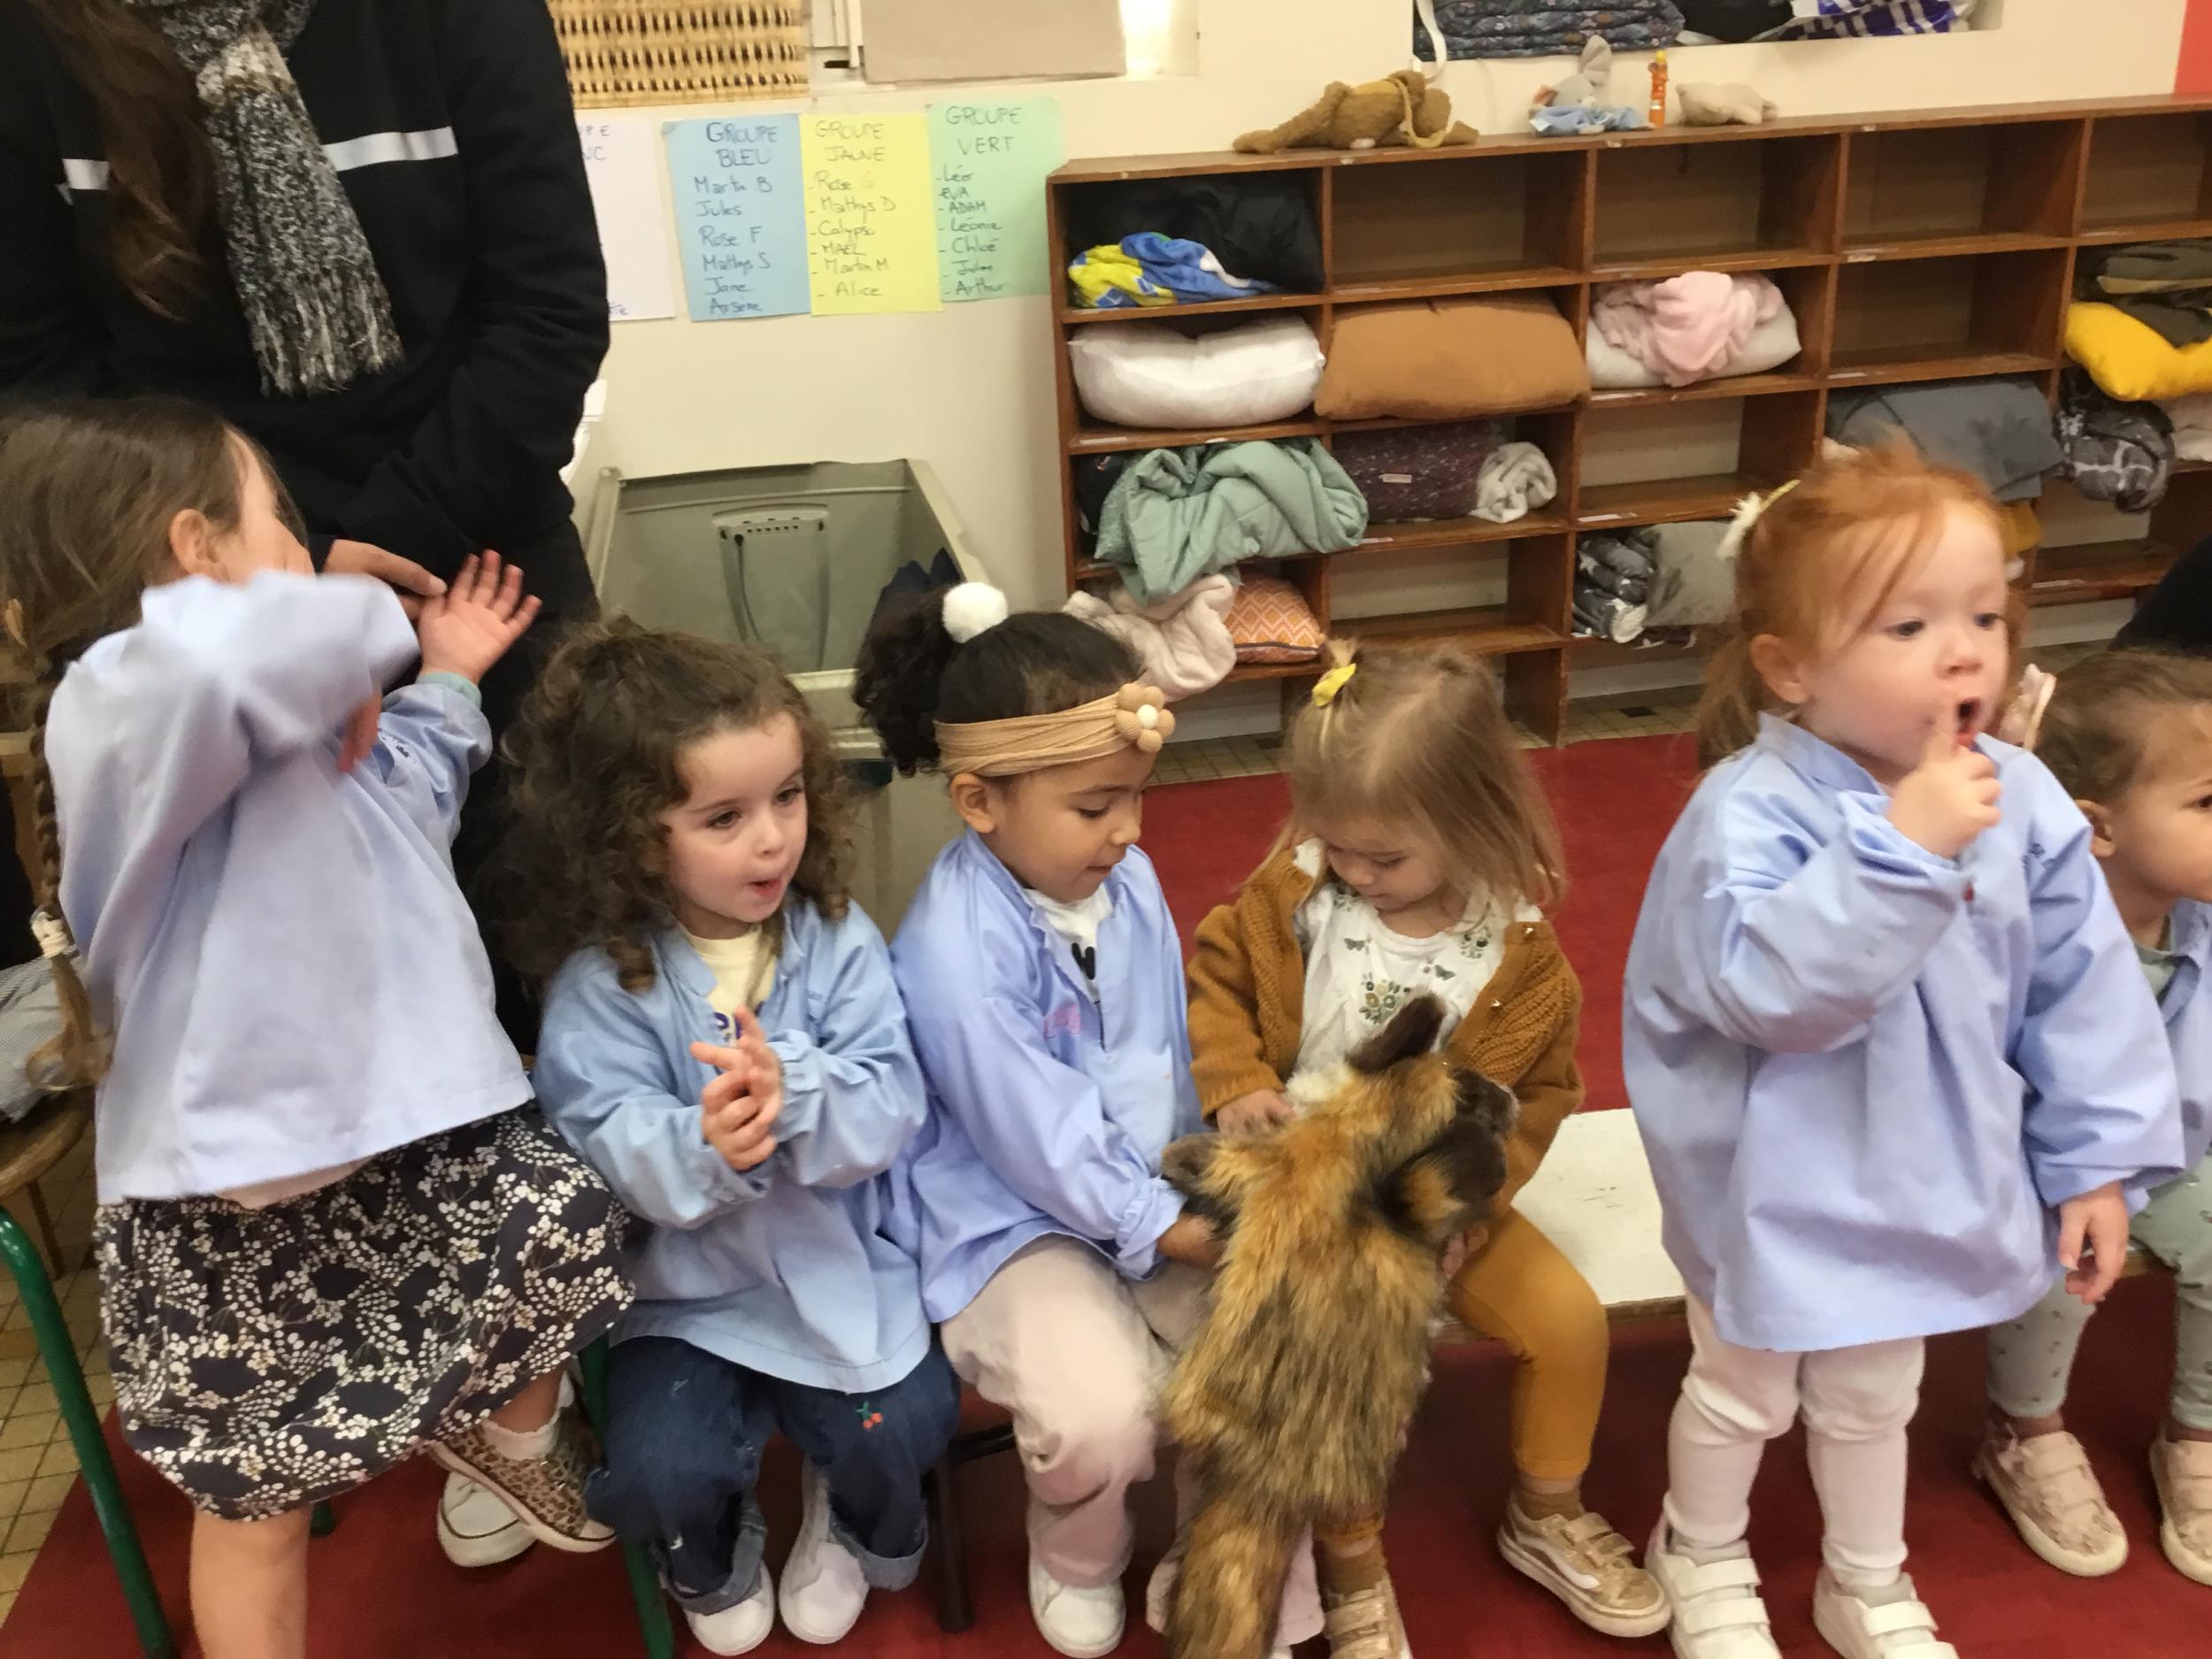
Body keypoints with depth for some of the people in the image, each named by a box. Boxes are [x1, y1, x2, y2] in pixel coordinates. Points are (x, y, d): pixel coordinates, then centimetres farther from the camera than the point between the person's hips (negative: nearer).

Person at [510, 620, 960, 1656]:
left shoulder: (839, 940, -9)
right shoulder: (600, 982, -12)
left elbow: (889, 1111, -14)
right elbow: (610, 1153, -18)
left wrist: (793, 1094, -34)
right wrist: (708, 1148, -38)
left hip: (840, 1269, 1)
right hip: (684, 1289, 0)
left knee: (900, 1431, -15)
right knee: (654, 1476, -16)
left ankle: (856, 1527, 25)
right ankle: (713, 1557, 24)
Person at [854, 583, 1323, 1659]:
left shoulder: (1126, 881, -3)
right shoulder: (958, 958, -26)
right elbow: (1045, 1150, -22)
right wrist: (1184, 1235, -17)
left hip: (1158, 1195, 6)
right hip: (1015, 1224, -6)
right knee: (1103, 1417, -27)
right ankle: (1077, 1560, 13)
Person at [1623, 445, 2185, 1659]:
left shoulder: (2023, 804, -10)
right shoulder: (1751, 813, -28)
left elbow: (2082, 994, -1)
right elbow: (1768, 987, -39)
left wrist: (2098, 1162, 2)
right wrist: (1906, 848, -42)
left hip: (1923, 1184, 5)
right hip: (1774, 1190, -4)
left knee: (1873, 1397, 27)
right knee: (1741, 1391, 21)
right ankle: (1703, 1559, 50)